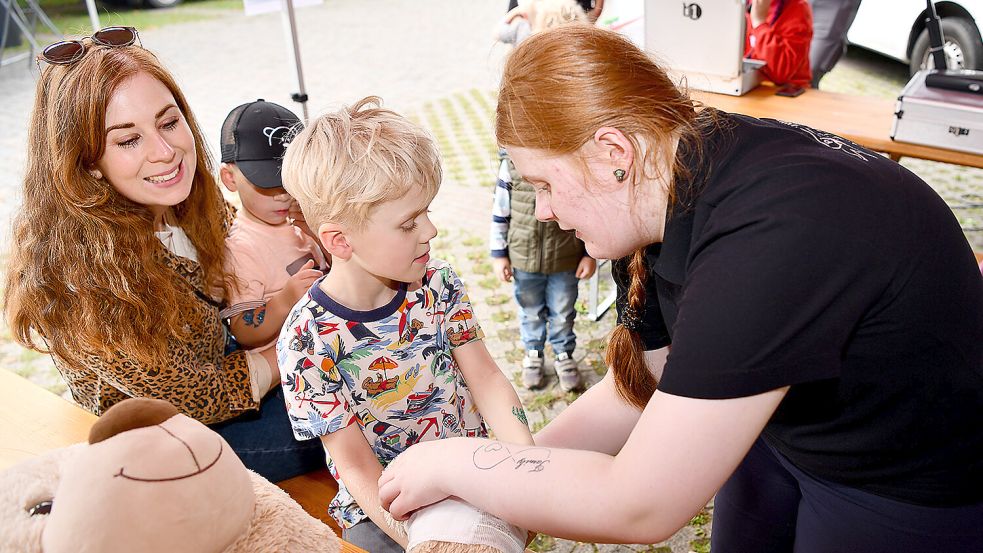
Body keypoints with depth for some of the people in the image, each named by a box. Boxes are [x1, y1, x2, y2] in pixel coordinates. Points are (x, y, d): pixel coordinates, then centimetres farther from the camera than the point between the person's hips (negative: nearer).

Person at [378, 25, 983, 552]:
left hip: (916, 493, -6)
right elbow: (635, 394, 1)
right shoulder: (664, 202, -9)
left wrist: (457, 462, -22)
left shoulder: (770, 238, -37)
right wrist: (518, 466, -7)